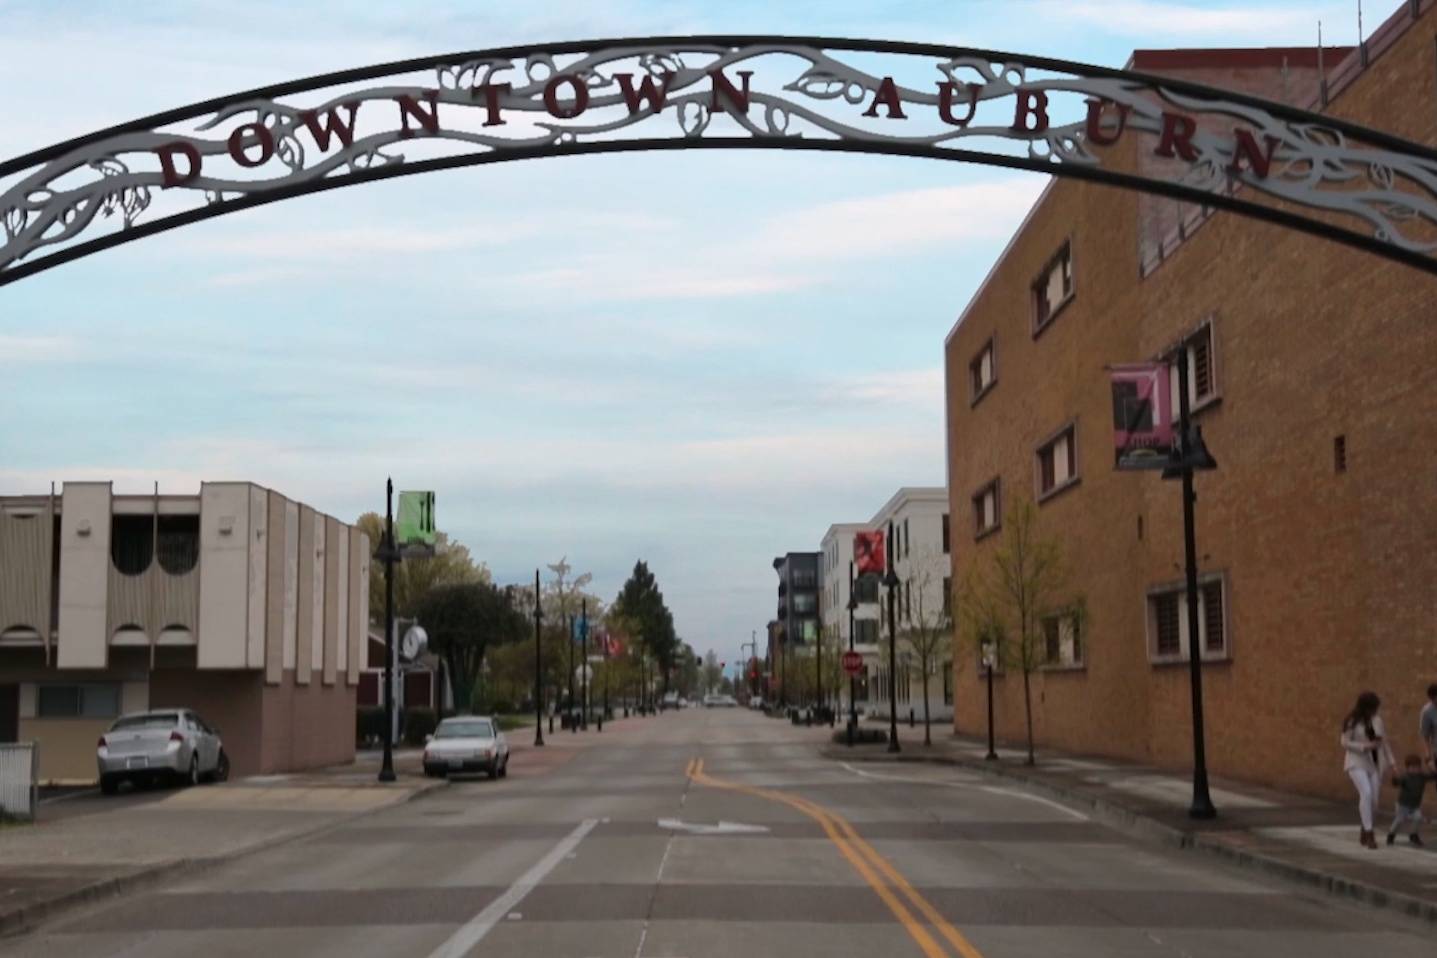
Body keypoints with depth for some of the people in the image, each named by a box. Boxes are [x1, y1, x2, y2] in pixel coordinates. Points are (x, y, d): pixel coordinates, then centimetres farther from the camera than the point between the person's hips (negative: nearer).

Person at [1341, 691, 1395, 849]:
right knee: (1366, 794, -25)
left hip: (1374, 764, 5)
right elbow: (1345, 744, -13)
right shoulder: (1352, 721, -10)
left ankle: (1364, 833, 22)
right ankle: (1369, 835, -21)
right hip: (1357, 763, -5)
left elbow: (1384, 742, 10)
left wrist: (1391, 762, 3)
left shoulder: (1377, 720, 5)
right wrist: (1366, 746, -24)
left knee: (1373, 800, 0)